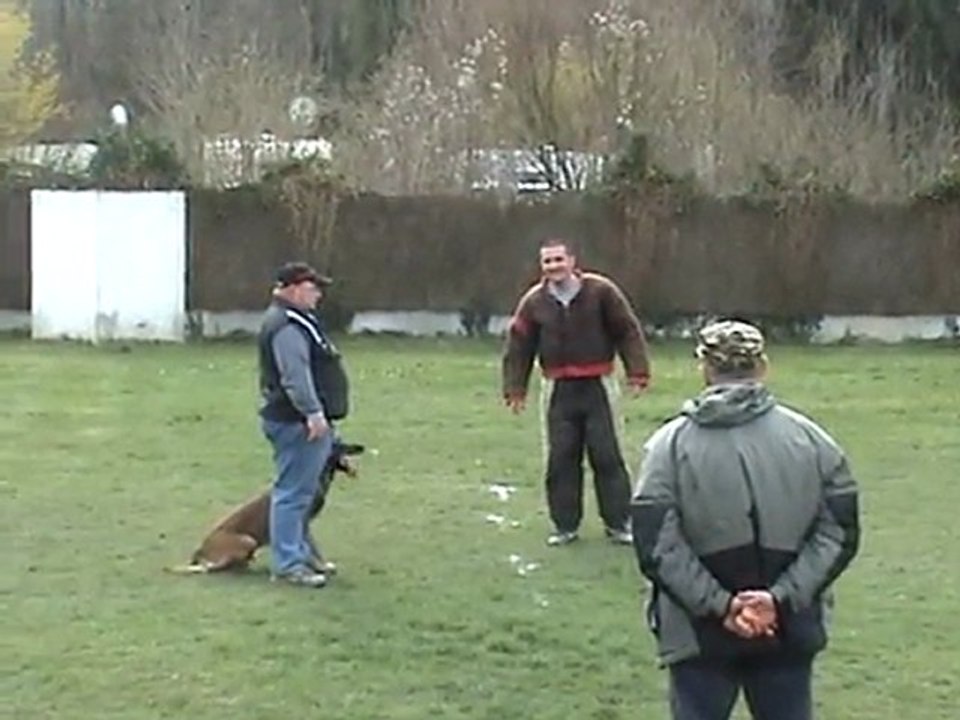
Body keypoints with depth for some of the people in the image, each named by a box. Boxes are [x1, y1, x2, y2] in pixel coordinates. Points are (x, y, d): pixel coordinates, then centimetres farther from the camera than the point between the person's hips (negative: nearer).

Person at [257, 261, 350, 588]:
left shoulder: (295, 319, 19)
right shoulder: (286, 326, -17)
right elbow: (295, 376, -27)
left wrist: (316, 413, 29)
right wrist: (313, 412, -30)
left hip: (304, 421, 11)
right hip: (297, 423, -11)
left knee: (303, 491, 17)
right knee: (293, 492, -8)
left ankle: (301, 552, 27)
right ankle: (288, 563, -6)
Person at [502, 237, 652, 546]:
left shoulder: (600, 291, -6)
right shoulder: (534, 301, 0)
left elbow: (628, 330, -3)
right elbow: (518, 346, 6)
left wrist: (637, 371, -9)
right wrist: (515, 388, 1)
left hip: (597, 387, -2)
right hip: (558, 390, 2)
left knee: (607, 456, 0)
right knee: (561, 459, 4)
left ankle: (618, 523, 9)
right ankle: (565, 525, 14)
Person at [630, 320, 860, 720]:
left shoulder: (671, 445, -7)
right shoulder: (810, 439, 0)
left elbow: (656, 544, -13)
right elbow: (838, 533, -3)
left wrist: (717, 605, -12)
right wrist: (783, 599, -9)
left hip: (700, 634, -2)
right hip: (789, 629, 2)